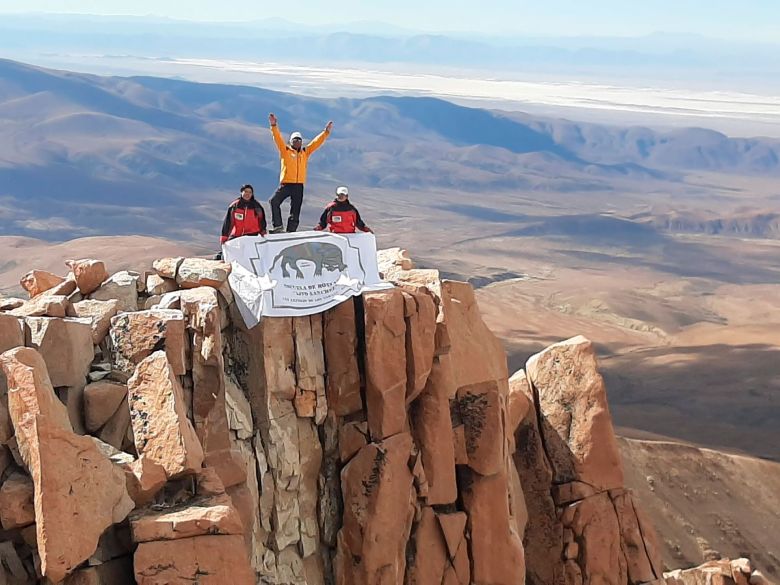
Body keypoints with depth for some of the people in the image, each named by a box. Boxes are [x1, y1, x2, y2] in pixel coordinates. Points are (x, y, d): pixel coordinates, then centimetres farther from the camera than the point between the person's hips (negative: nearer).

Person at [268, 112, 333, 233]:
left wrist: (326, 132, 10)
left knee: (295, 212, 3)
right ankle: (278, 226, -24)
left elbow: (317, 142, 15)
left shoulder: (305, 152, 15)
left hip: (299, 186, 3)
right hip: (285, 184, -3)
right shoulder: (285, 150, 7)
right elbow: (278, 138, -4)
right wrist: (274, 126, -15)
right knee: (274, 202, -25)